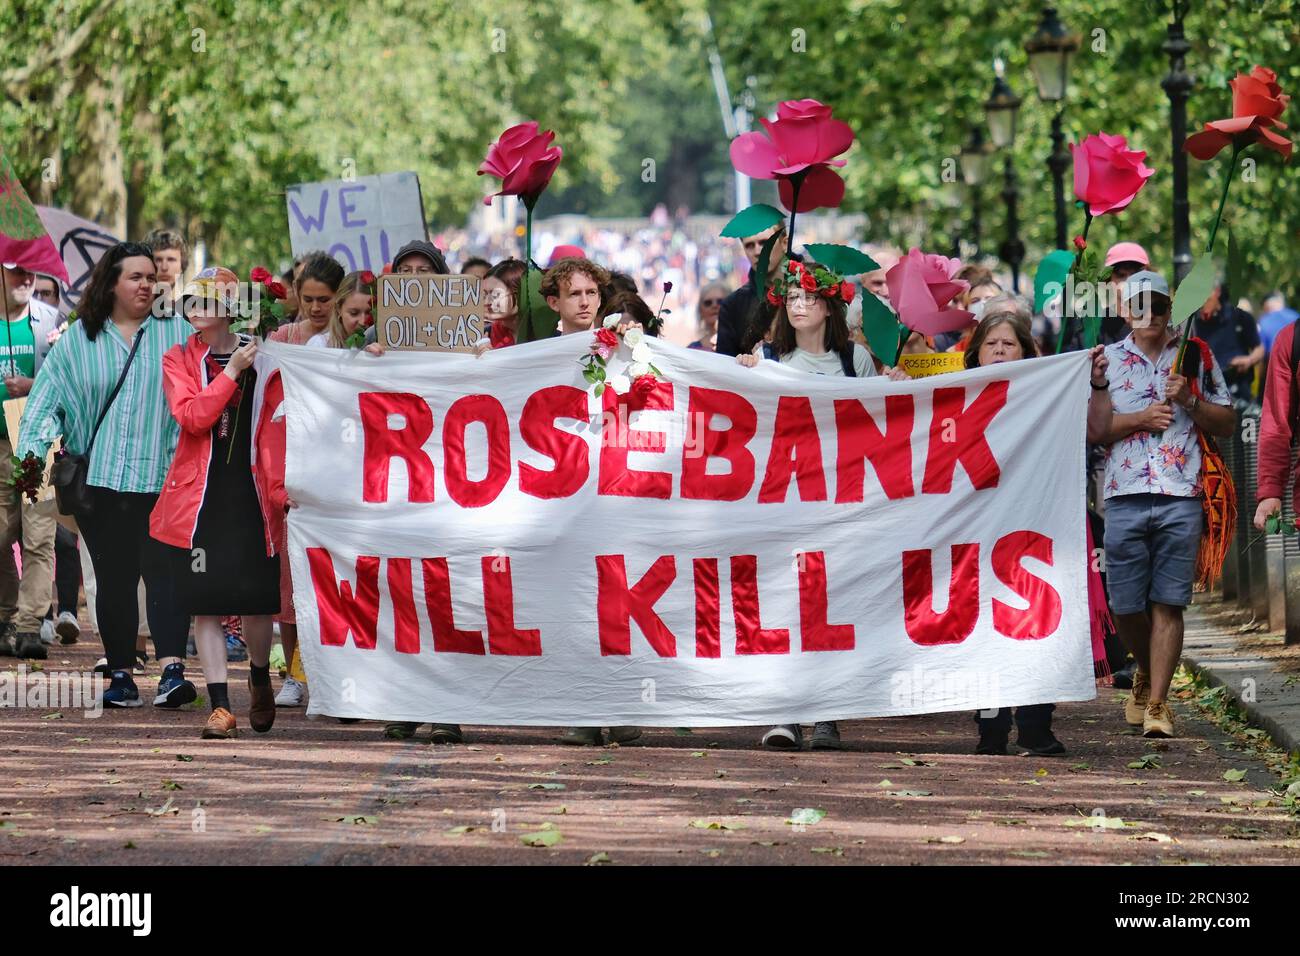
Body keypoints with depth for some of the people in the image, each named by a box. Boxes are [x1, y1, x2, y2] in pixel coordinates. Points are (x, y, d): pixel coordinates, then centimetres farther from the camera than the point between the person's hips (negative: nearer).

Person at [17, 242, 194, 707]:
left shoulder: (178, 333, 7)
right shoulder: (78, 339, 9)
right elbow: (47, 399, 6)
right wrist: (32, 452, -8)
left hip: (162, 477, -1)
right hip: (99, 478, 1)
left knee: (164, 571, -12)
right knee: (113, 580, 5)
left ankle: (172, 670, -20)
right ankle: (121, 676, 11)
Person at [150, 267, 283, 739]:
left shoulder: (261, 357, 6)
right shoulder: (179, 360, 5)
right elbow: (192, 417, -11)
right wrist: (233, 371, -12)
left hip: (251, 490, 0)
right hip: (200, 494, 0)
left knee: (256, 601, 1)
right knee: (206, 603, -4)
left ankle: (260, 679, 29)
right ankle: (220, 705, 0)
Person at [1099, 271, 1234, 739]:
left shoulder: (1195, 356, 12)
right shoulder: (1106, 359, 11)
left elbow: (1226, 422, 13)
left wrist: (1189, 401, -4)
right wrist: (1142, 418, -7)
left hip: (1182, 496, -1)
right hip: (1125, 496, 1)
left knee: (1168, 603, -5)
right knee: (1125, 605, 3)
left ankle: (1156, 703, -4)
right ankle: (1146, 675, 31)